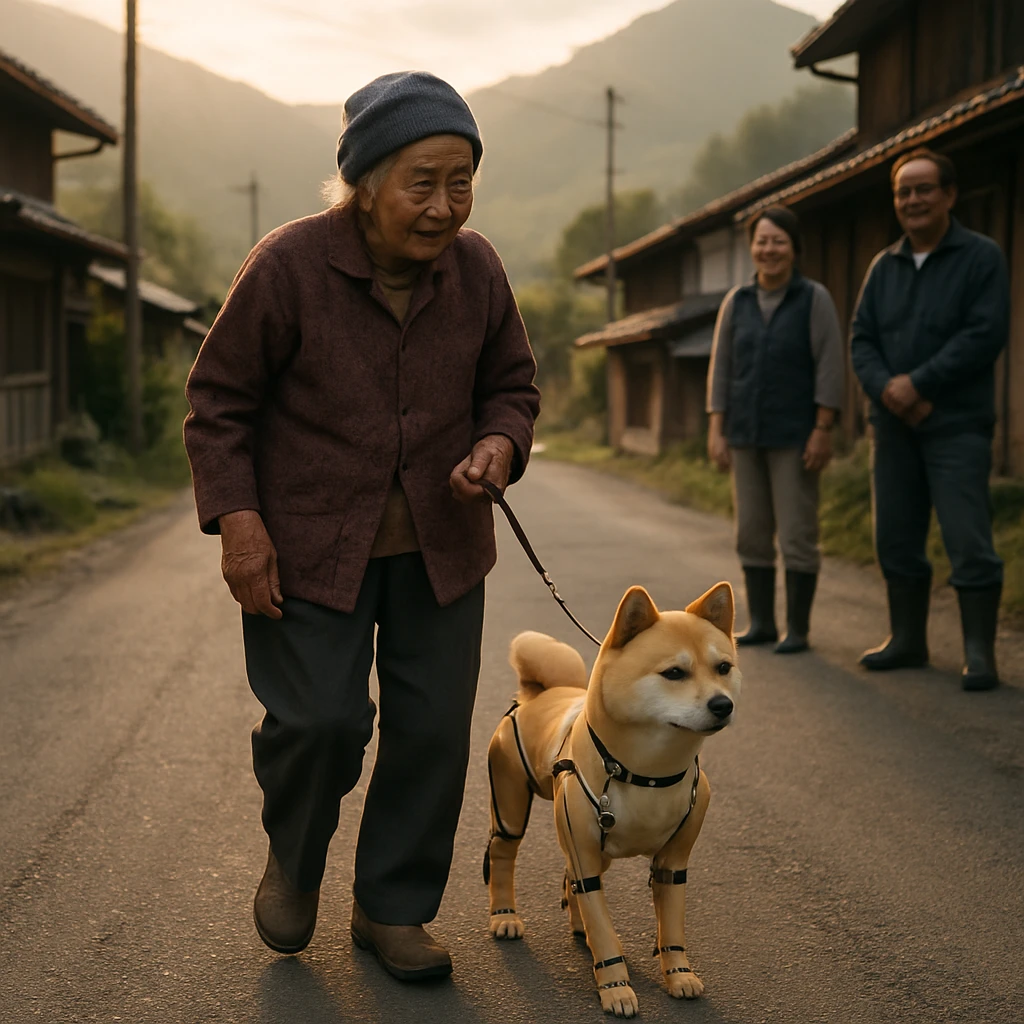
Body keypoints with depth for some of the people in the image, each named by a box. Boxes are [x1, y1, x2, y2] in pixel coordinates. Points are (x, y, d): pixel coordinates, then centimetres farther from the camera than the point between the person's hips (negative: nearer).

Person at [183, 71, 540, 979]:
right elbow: (219, 400, -7)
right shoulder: (288, 266, -15)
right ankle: (292, 862, 27)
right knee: (320, 718, -8)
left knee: (434, 729, 5)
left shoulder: (476, 269, -3)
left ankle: (392, 908, 26)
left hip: (439, 548, 4)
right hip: (309, 545, -4)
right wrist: (236, 518, -15)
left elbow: (512, 385, 11)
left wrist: (499, 445, -11)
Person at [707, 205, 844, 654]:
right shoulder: (736, 301, 8)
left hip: (795, 436, -4)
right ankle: (761, 623, 16)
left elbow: (830, 367, -8)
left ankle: (798, 629, 5)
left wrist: (823, 431, -14)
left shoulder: (815, 298, -4)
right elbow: (721, 369, 8)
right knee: (752, 532, 7)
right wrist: (716, 431, 1)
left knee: (797, 533, -3)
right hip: (746, 435, 4)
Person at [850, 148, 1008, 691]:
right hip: (894, 425, 5)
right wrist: (887, 389, -11)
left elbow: (986, 334, -12)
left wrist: (918, 383, -17)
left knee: (969, 542, -7)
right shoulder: (883, 266, 13)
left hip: (957, 424, -5)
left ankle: (979, 653, -1)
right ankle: (907, 639, 21)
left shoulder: (981, 257, -2)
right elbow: (861, 340, 8)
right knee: (896, 539, 9)